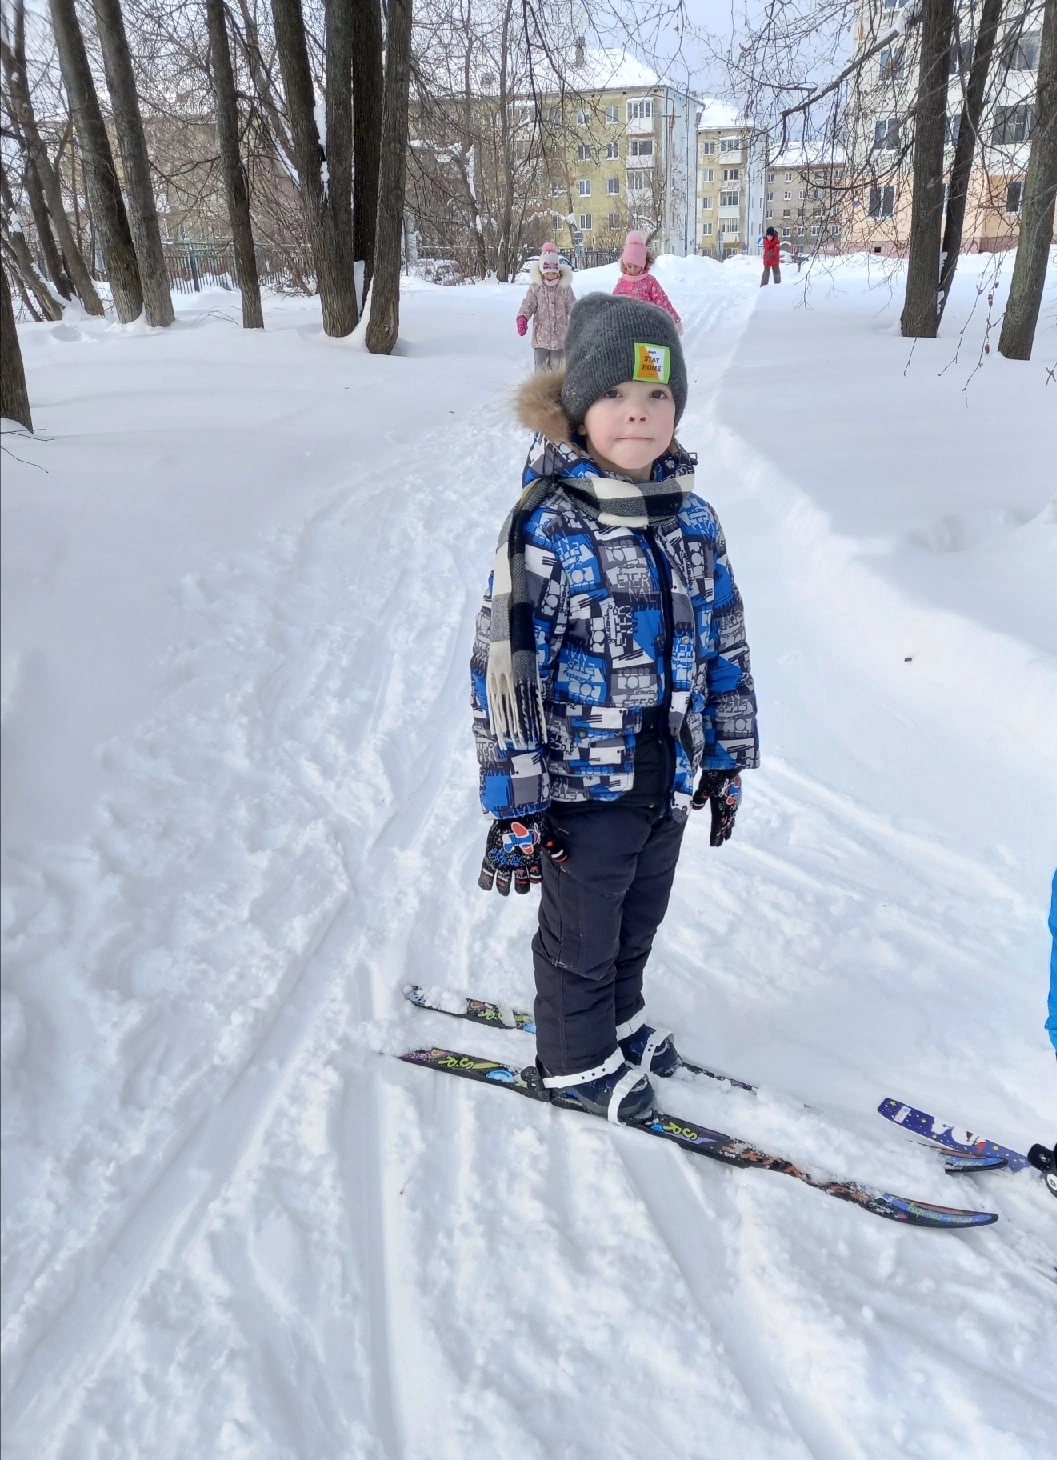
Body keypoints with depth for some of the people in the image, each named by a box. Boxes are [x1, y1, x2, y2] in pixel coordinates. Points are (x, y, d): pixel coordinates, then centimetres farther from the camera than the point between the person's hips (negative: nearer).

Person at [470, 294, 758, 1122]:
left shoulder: (692, 517, -2)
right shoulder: (546, 526, -19)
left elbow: (725, 645, 7)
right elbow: (505, 673, -19)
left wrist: (728, 762, 10)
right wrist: (515, 811, -17)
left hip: (671, 780, 6)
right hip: (585, 788, -5)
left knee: (638, 924, 26)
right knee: (581, 939, 16)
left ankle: (619, 1020, 53)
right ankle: (577, 1061, 42)